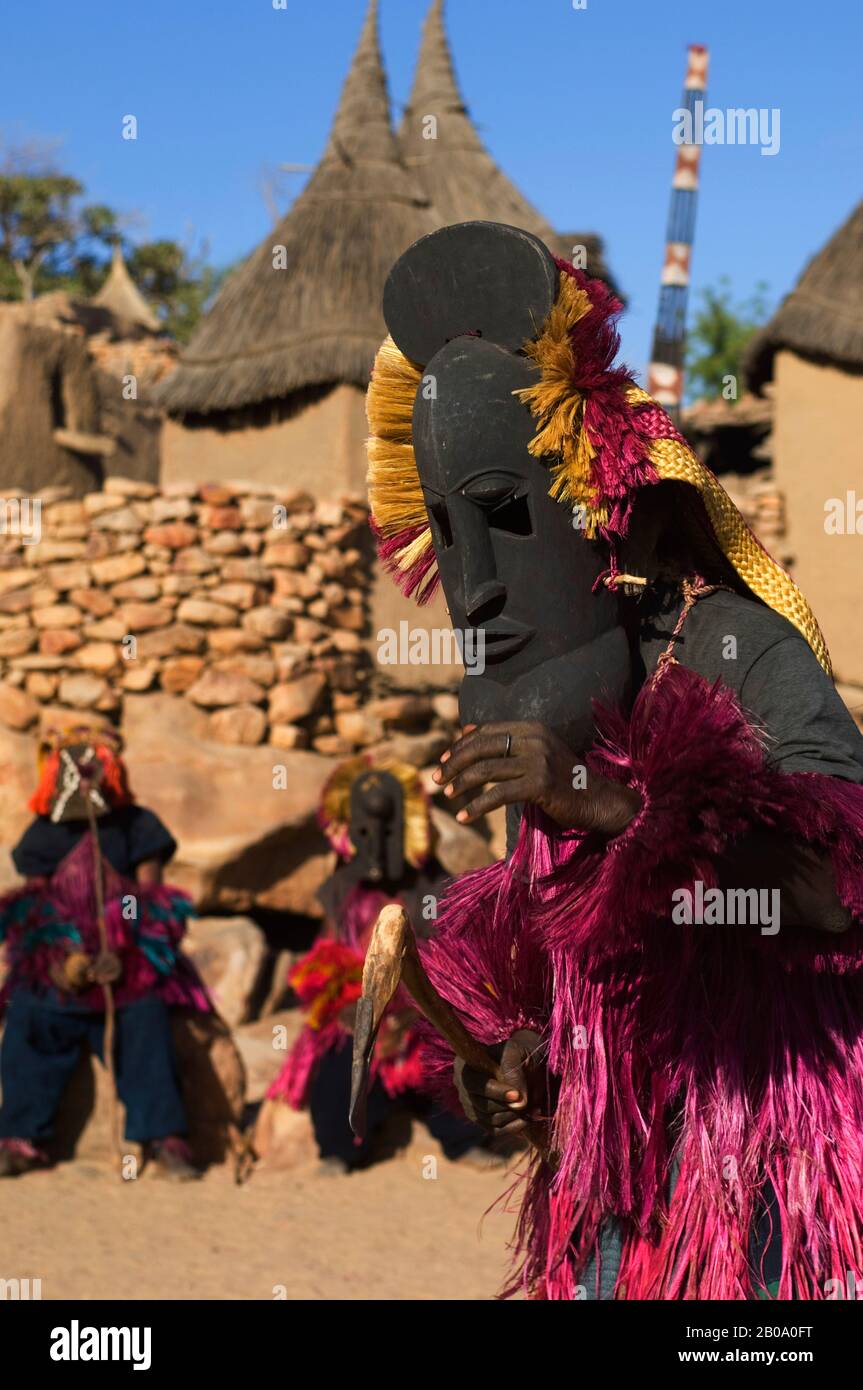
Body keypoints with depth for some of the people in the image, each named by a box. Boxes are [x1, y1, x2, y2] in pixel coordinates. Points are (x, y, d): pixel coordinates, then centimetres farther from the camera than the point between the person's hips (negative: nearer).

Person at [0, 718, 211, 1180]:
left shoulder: (137, 825, 6)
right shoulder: (44, 833, 11)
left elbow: (149, 897, 0)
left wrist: (119, 952, -16)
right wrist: (66, 956, -13)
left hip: (126, 962, -1)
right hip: (58, 961, 2)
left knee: (145, 1028, -20)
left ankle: (163, 1138, -15)